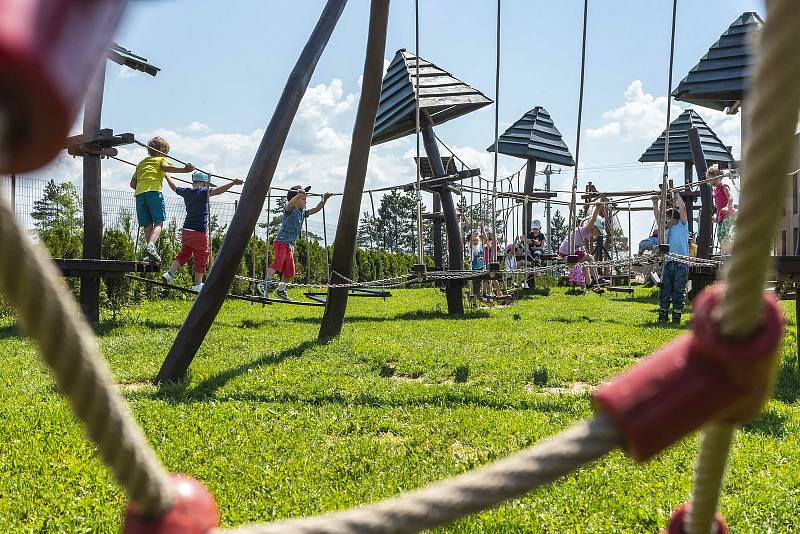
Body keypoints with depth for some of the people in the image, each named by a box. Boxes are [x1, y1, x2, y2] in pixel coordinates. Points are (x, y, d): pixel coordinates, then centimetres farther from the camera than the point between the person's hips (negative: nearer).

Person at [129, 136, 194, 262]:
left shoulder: (142, 162, 32)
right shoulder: (162, 159, 16)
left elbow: (132, 183, 28)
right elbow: (166, 167, -11)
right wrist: (184, 169, -22)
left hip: (139, 193, 5)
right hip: (154, 191, -5)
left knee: (147, 225, 5)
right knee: (158, 222, -7)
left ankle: (151, 251, -3)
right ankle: (151, 245, -30)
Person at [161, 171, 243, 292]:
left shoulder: (186, 191, 9)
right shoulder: (204, 192, -10)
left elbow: (174, 186, 27)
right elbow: (216, 191, -28)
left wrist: (166, 175, 45)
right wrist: (233, 183, -37)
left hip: (186, 231, 7)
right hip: (199, 232, -7)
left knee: (184, 253, 20)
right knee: (201, 257, 5)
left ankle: (169, 273, 10)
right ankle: (197, 284, 9)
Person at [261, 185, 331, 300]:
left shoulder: (303, 213, 14)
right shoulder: (290, 210, -9)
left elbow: (316, 209, 23)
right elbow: (290, 203, -32)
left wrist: (324, 200, 11)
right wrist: (298, 195, -51)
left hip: (290, 245, 9)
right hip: (281, 242, -9)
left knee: (289, 273, 14)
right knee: (278, 262, -33)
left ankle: (281, 290, 28)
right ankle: (267, 282, -46)